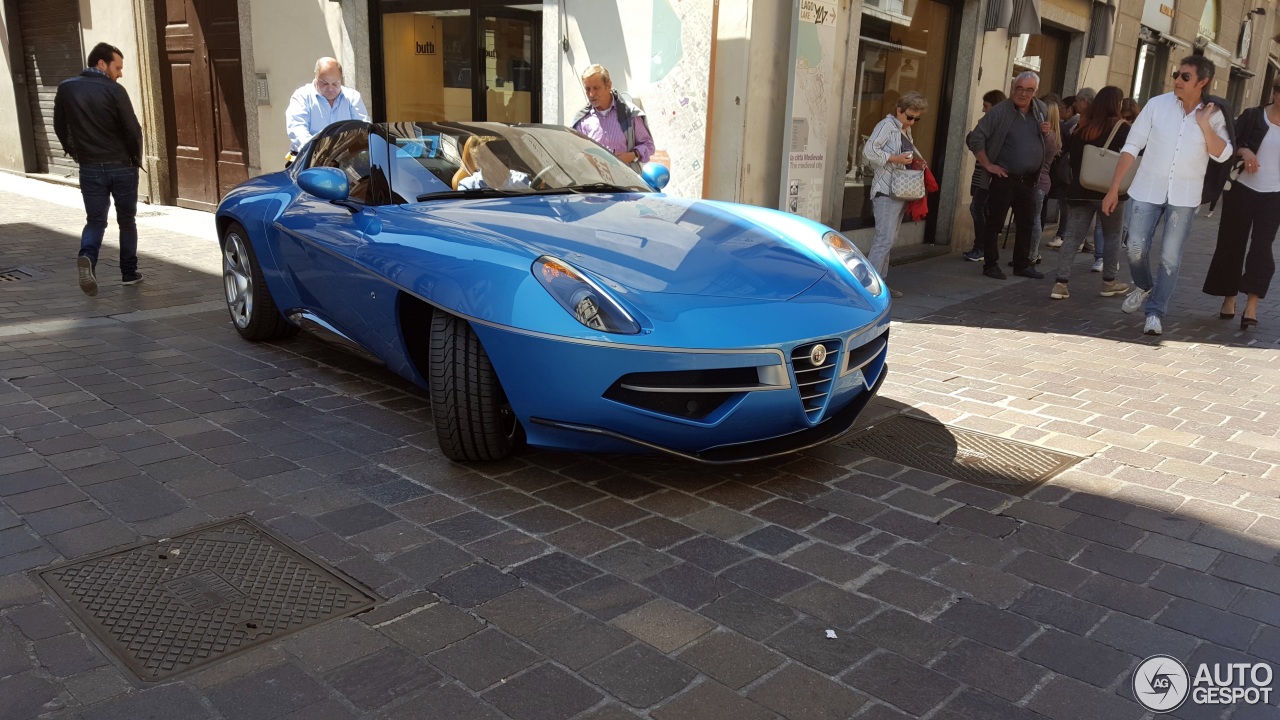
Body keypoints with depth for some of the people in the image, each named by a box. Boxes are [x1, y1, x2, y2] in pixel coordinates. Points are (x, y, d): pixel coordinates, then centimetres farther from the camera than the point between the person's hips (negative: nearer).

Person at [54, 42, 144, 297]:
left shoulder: (66, 89, 3)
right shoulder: (114, 91, -12)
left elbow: (59, 127, 10)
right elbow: (132, 130, -15)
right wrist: (136, 159, 1)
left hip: (90, 168, 3)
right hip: (122, 166, -3)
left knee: (95, 220, 9)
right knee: (127, 221, 13)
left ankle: (87, 258, -19)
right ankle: (129, 273, 18)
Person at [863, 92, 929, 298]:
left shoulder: (907, 131, 19)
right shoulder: (887, 125, -8)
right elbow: (869, 150, -18)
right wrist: (895, 158, -21)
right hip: (886, 191, -9)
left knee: (888, 240, 10)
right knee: (885, 239, -16)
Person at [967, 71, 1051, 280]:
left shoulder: (1041, 110, 9)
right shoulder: (1000, 111, -9)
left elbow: (1048, 143, 24)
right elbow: (975, 139, -11)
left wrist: (1047, 132, 0)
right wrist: (988, 165, -12)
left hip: (1029, 179, 6)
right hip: (1005, 178, -6)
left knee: (1027, 224, 12)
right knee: (994, 223, -1)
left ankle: (1022, 264, 23)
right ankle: (990, 265, 9)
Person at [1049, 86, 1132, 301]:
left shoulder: (1082, 126, 5)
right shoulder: (1120, 128, -5)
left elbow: (1069, 153, 10)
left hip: (1079, 190, 3)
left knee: (1072, 237, 1)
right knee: (1111, 236, 13)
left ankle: (1061, 283, -8)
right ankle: (1109, 282, 20)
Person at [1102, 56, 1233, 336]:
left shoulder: (1213, 114, -2)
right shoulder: (1157, 105, -5)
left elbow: (1222, 154, -11)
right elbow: (1131, 147, -4)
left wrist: (1204, 124, -21)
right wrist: (1114, 189, -7)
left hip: (1184, 196, 0)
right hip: (1147, 190, 0)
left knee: (1170, 257, -1)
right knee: (1136, 249, 0)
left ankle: (1154, 311, 9)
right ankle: (1144, 287, 31)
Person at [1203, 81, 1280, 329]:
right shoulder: (1252, 116, -1)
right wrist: (1243, 151, -20)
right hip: (1242, 190, -1)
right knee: (1231, 244, 4)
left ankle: (1251, 307, -14)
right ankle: (1229, 299, 17)